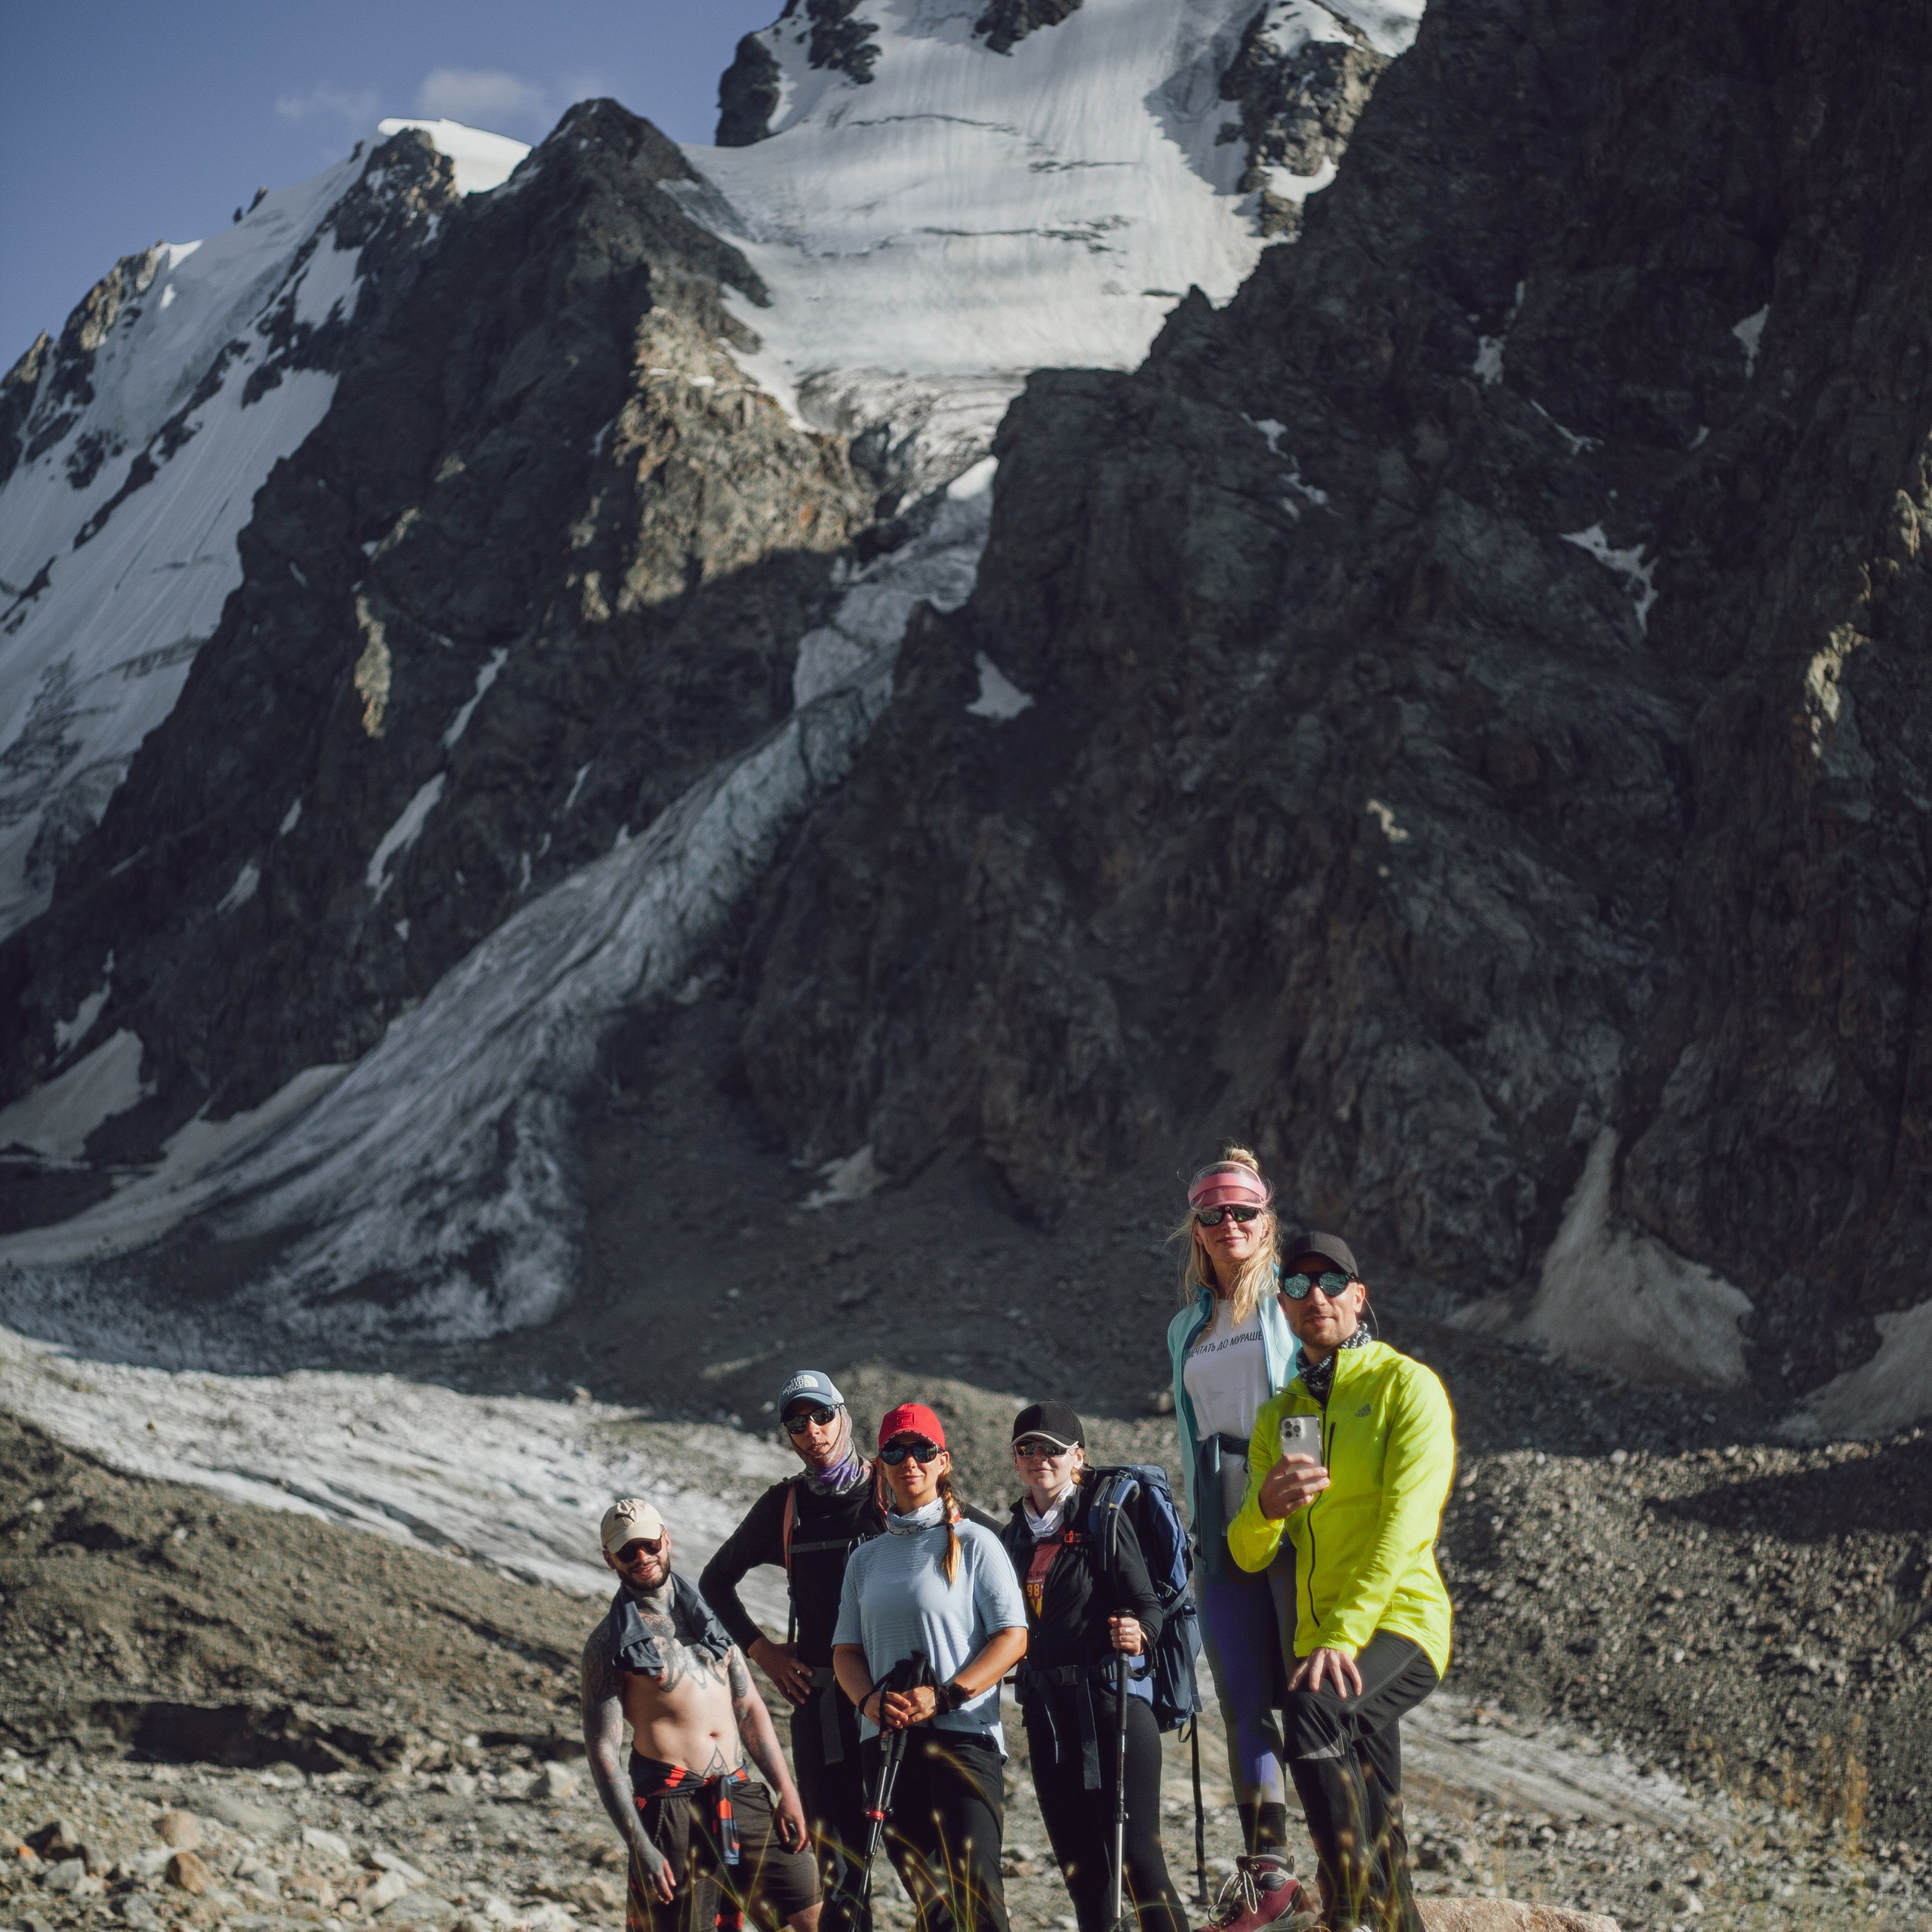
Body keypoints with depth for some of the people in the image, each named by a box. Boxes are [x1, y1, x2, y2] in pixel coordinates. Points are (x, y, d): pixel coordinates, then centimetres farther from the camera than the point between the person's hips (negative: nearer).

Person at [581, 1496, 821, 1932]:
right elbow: (602, 1751, -8)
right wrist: (641, 1847, -15)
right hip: (671, 1807, -5)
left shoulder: (707, 1615, 14)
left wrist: (787, 1792, 7)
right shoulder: (609, 1644, -3)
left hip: (740, 1794, 5)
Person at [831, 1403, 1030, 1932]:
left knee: (975, 1887, -16)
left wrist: (944, 1696, -16)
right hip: (886, 1741, 5)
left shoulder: (973, 1543, 2)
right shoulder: (866, 1558, 17)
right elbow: (846, 1649, 14)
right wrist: (869, 1699, -8)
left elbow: (1012, 1638, -5)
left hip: (963, 1735, -5)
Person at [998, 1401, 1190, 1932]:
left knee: (1137, 1859, -12)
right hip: (1046, 1707, 6)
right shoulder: (1016, 1535, 14)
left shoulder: (1103, 1519, -4)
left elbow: (1147, 1604, -11)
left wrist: (1138, 1634, -30)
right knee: (1080, 1867, 9)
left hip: (1111, 1701, -6)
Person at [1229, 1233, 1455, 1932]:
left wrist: (1343, 1638, -25)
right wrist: (1265, 1506, -15)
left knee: (1312, 1708, -35)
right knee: (1376, 1836, 8)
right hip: (1320, 1641, 7)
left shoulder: (1406, 1384, -3)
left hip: (1402, 1624, -7)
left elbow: (1404, 1527, -15)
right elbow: (1249, 1555, 9)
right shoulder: (1279, 1415, 16)